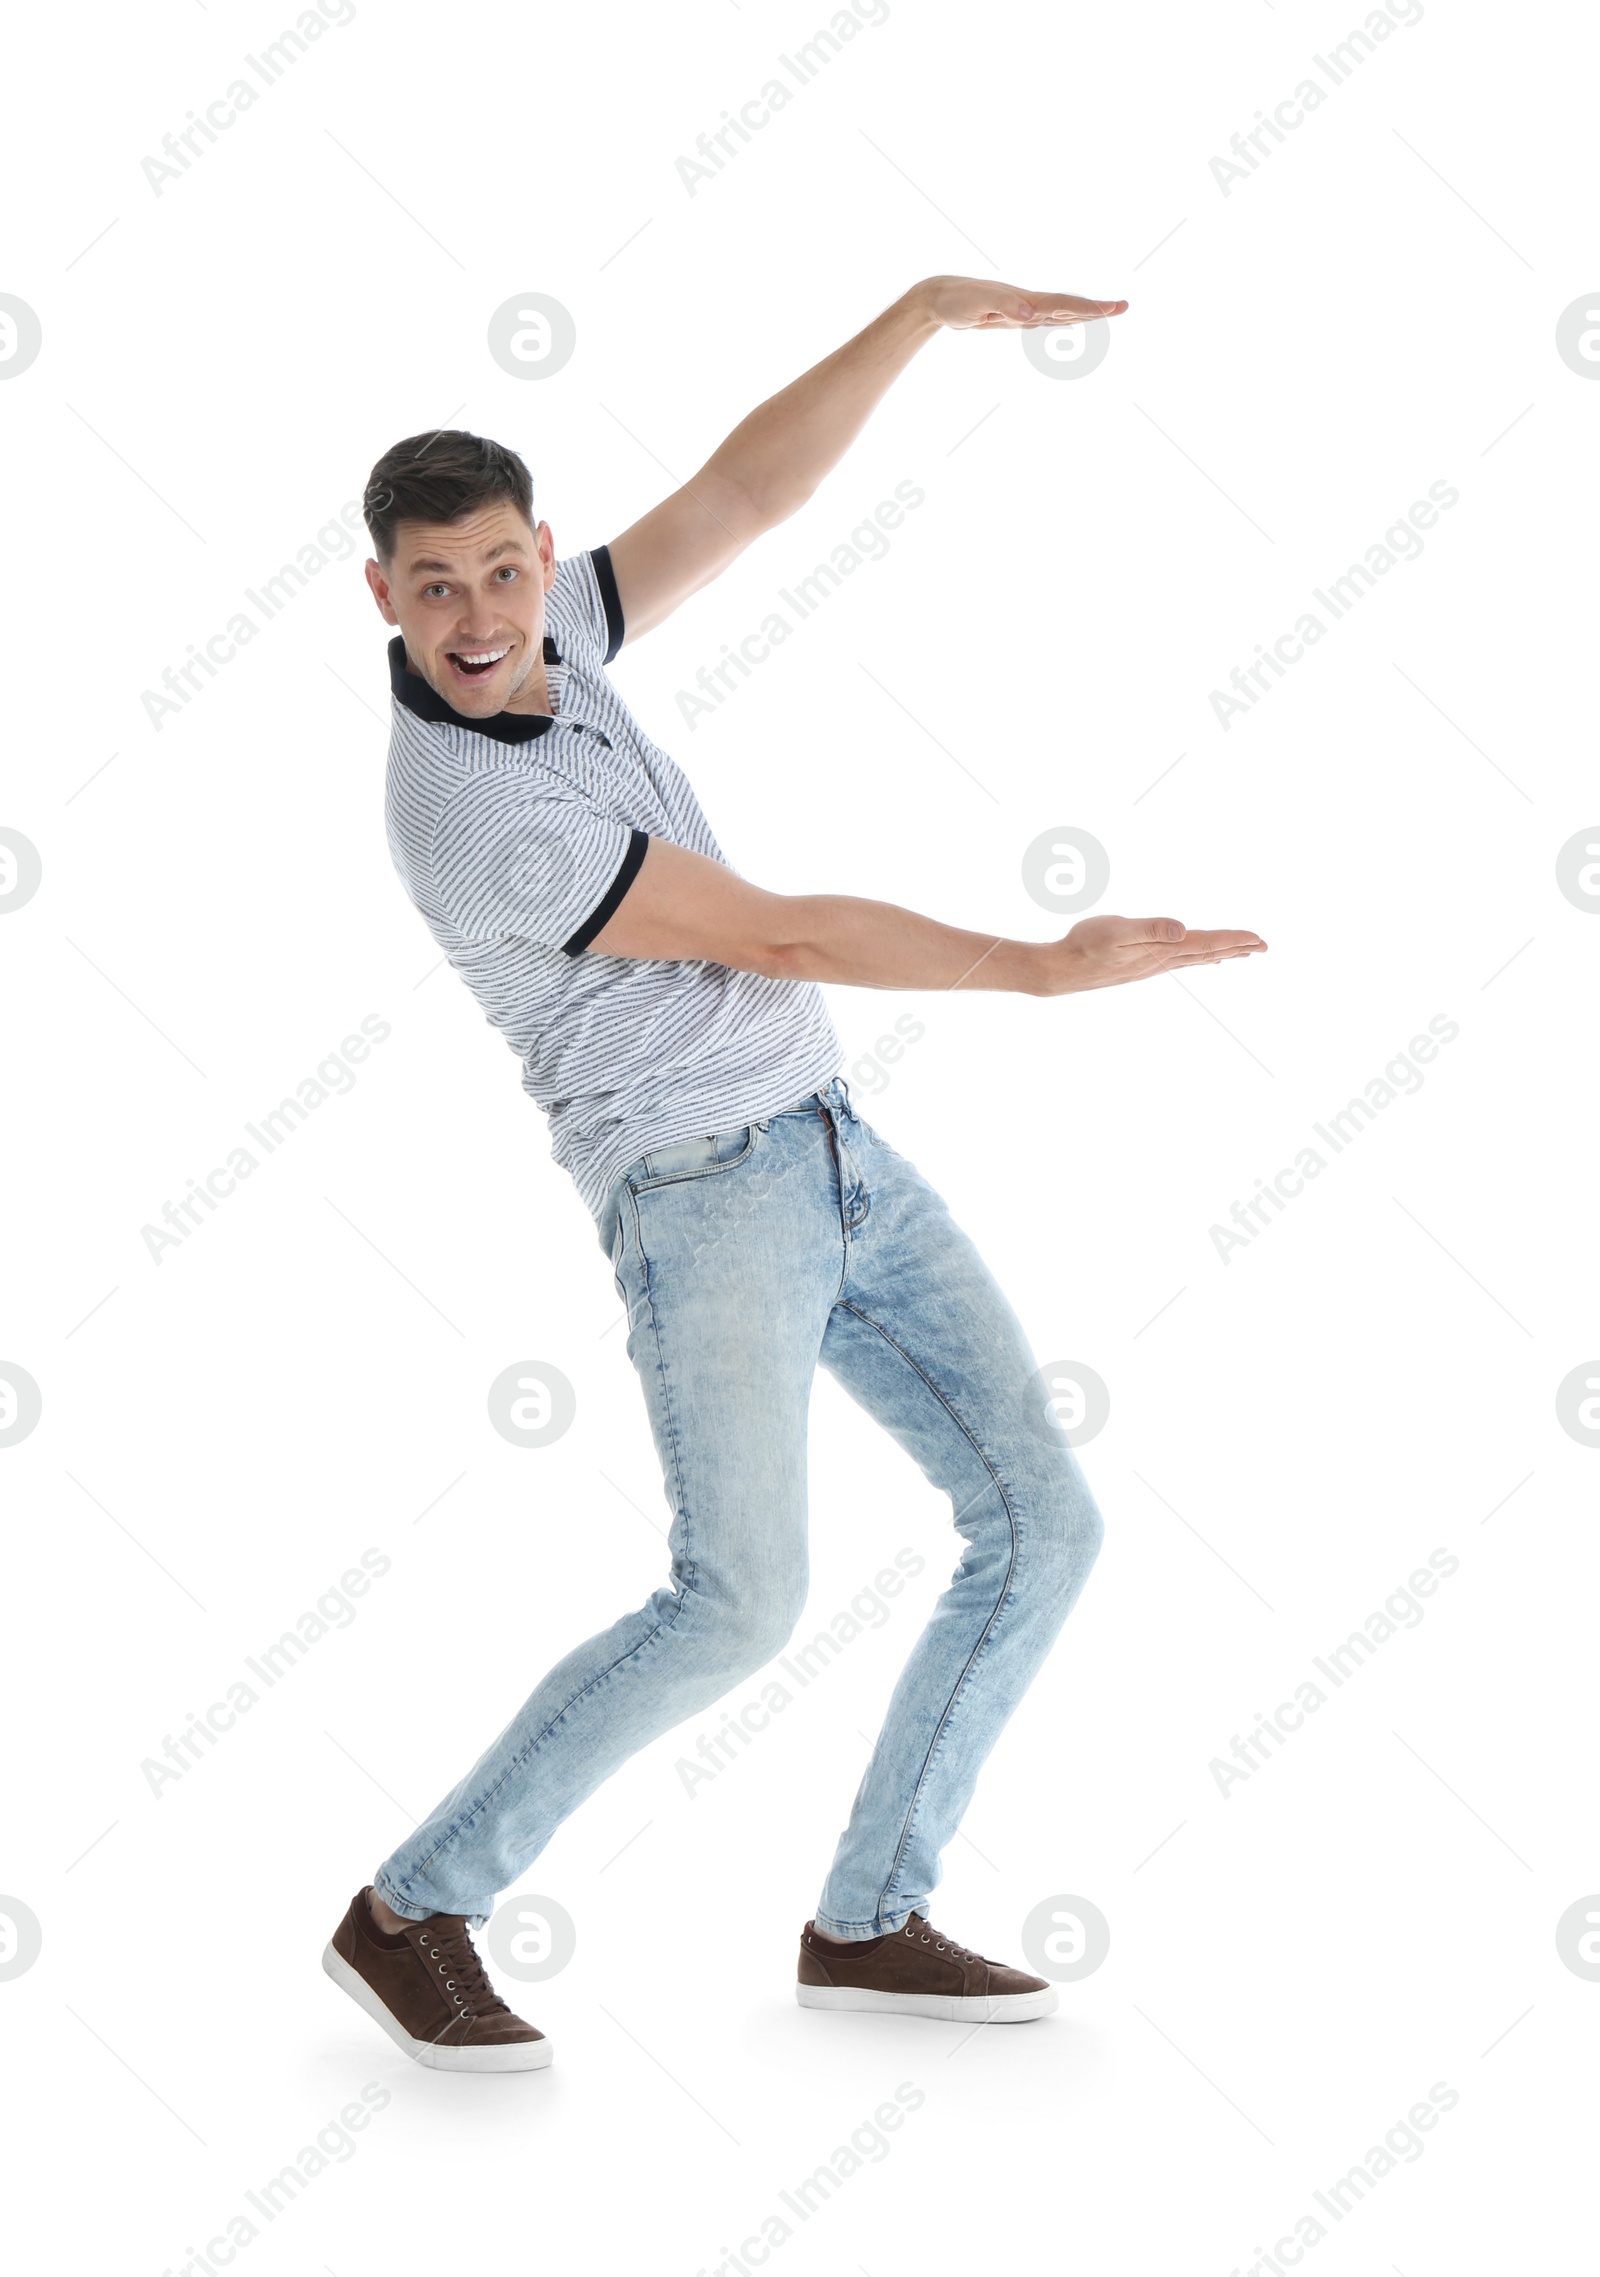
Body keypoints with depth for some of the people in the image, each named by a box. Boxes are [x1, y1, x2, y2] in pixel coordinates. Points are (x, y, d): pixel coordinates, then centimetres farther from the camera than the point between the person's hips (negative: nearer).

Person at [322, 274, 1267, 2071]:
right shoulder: (475, 823, -21)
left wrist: (930, 306, 1)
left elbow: (745, 492, 9)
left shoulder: (531, 651, 4)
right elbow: (774, 938, -16)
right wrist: (1048, 967, -9)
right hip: (699, 1196, -8)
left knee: (1041, 1522, 1)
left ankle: (869, 1921, 8)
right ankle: (415, 1913, -4)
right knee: (738, 1605, -22)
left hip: (833, 1158, 8)